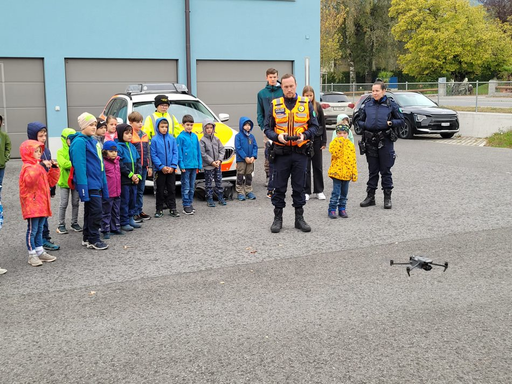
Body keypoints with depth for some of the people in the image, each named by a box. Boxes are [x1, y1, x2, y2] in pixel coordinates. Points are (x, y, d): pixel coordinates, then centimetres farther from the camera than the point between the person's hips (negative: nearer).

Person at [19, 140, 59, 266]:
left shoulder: (39, 167, 17)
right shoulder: (28, 167, -12)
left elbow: (51, 181, 20)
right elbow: (30, 179, -34)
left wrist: (54, 169, 8)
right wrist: (40, 166, -36)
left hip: (42, 204, 9)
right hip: (32, 205, -9)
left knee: (39, 229, 16)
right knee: (32, 230, -3)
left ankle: (40, 251, 24)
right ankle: (32, 255, 4)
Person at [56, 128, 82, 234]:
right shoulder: (60, 152, -5)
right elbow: (64, 164, -20)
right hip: (64, 181, -3)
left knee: (75, 203, 10)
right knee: (64, 203, 2)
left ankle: (74, 223, 23)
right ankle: (61, 225, 11)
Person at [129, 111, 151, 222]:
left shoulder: (145, 135, 14)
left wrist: (149, 166, 15)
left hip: (143, 167, 7)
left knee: (141, 190, 13)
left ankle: (139, 211, 22)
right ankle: (134, 213, 3)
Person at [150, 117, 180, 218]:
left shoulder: (172, 139, 0)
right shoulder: (154, 140, -6)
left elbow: (175, 153, 1)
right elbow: (153, 155, -6)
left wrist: (173, 166, -10)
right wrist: (162, 167, -13)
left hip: (171, 169, 2)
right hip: (160, 170, -2)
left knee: (172, 189, 7)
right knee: (160, 190, 7)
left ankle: (172, 208, 15)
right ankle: (159, 209, 16)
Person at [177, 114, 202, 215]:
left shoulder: (195, 136, 8)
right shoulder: (180, 137, -8)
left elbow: (198, 151, 12)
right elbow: (179, 153, -9)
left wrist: (199, 164, 10)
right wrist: (182, 165, -13)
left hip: (194, 165, 6)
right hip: (186, 166, -5)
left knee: (192, 187, 13)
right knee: (186, 187, -1)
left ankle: (190, 203, 23)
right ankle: (186, 206, 4)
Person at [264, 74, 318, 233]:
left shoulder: (306, 104, 7)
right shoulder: (275, 105, 5)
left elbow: (314, 126, 6)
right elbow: (267, 128, 5)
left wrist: (305, 135, -13)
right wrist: (277, 136, -14)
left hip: (300, 152, 1)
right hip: (281, 152, 0)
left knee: (299, 187, 8)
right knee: (279, 187, 4)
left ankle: (299, 217, 19)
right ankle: (278, 218, 15)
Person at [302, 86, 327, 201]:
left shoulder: (318, 107, 1)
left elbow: (323, 124, 4)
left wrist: (324, 141, 1)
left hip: (316, 139, 1)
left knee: (318, 166, 9)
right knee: (305, 167, 4)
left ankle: (319, 191, 18)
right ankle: (306, 191, 12)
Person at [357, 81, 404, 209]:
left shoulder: (391, 105, 1)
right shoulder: (367, 105, 10)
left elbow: (401, 120, 4)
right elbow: (360, 121, 19)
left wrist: (390, 123, -13)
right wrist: (364, 125, -2)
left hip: (385, 141, -3)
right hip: (370, 141, 3)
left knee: (385, 171, 2)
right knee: (372, 170, 10)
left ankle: (387, 198, 11)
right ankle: (370, 196, 17)